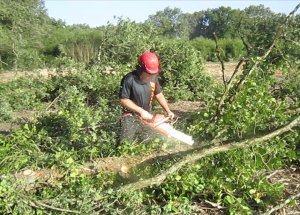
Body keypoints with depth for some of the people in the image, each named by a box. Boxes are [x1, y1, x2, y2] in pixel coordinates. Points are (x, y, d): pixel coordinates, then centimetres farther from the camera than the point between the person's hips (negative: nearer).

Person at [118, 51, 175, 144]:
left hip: (147, 116, 5)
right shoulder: (129, 79, -23)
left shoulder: (153, 78, -6)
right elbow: (123, 100, -18)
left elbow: (159, 95, 8)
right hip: (131, 116, -5)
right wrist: (141, 111, -19)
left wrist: (168, 111, 0)